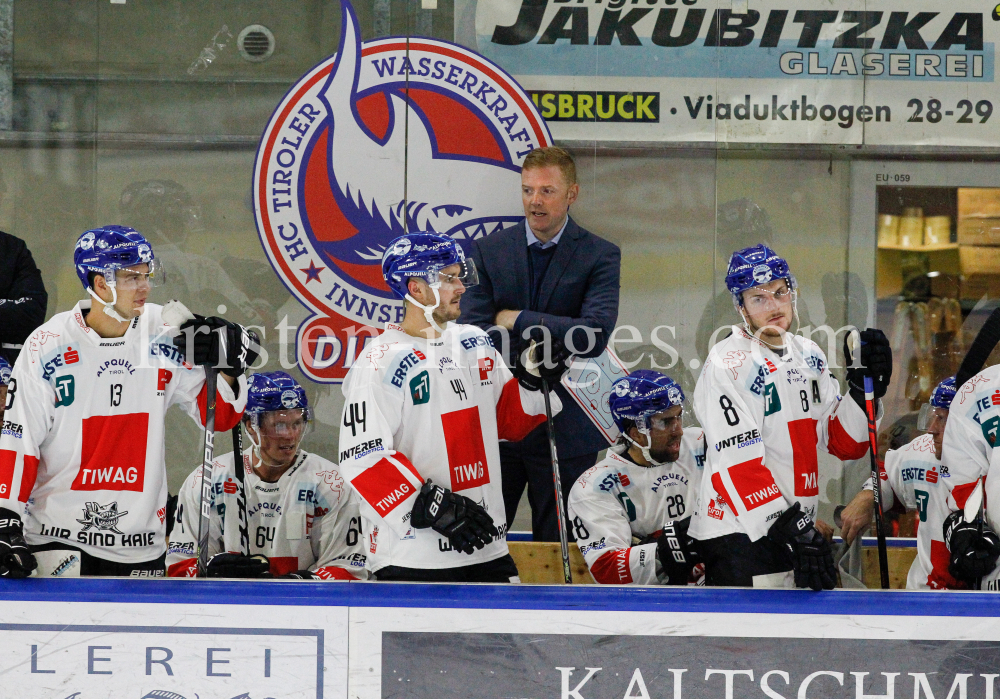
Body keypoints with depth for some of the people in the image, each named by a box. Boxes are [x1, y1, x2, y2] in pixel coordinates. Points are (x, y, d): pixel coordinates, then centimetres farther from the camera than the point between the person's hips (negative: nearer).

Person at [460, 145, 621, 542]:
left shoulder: (599, 256, 0)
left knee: (556, 545, 4)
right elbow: (473, 332, -4)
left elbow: (596, 334, -14)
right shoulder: (487, 251, 7)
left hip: (565, 424, -2)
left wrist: (518, 320, -11)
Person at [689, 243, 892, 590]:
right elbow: (737, 467, -19)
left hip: (798, 527, 8)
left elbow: (846, 443, 12)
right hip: (740, 536, -8)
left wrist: (865, 387, -4)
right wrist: (792, 529, -25)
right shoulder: (728, 366, -12)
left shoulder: (808, 356, 13)